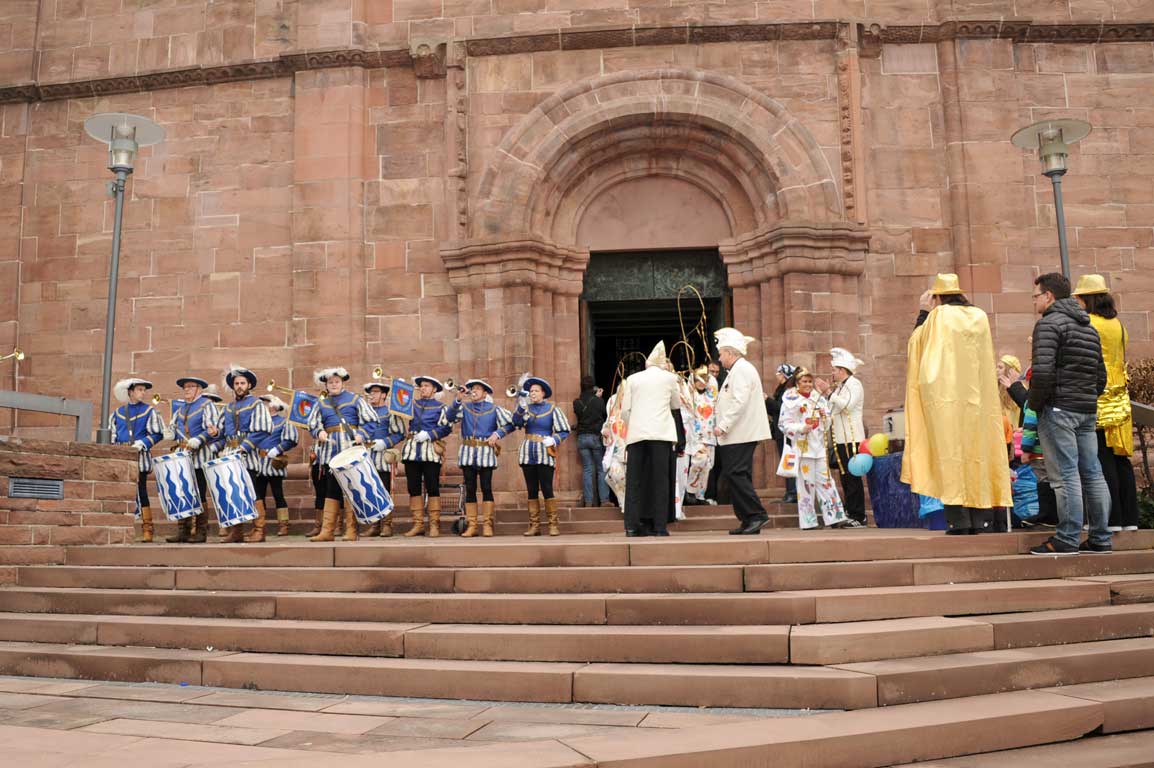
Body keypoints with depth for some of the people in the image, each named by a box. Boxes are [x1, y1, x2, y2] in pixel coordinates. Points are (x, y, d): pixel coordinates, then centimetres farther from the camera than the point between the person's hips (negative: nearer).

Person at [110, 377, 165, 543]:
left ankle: (147, 531, -2)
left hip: (140, 458, -3)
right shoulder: (118, 412, 12)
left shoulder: (149, 411, 3)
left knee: (141, 493, -5)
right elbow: (111, 434, 16)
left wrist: (142, 443, -13)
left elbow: (158, 434, -1)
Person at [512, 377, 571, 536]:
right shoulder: (526, 408, 9)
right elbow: (516, 422, -9)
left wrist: (553, 440, -17)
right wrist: (521, 406, -23)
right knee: (531, 491, 5)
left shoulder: (552, 409, 1)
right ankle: (534, 525, 10)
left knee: (547, 489, -8)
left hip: (545, 453, -3)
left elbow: (564, 431, 0)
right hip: (528, 453, 3)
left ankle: (553, 524, -2)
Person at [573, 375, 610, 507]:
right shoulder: (599, 401, -9)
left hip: (582, 438, 3)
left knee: (587, 469, 6)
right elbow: (606, 416, 3)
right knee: (601, 469, 5)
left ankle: (588, 501, 4)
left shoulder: (577, 403, -1)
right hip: (596, 437, -3)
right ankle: (604, 499, 4)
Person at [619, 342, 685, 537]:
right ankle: (660, 526, -1)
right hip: (661, 433, -1)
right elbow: (676, 405, 21)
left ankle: (632, 525, 2)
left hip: (636, 434, 2)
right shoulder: (669, 377, 7)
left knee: (634, 480, 4)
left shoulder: (633, 379, 10)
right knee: (660, 481, 2)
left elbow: (625, 410, 6)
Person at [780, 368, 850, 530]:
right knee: (806, 482, -1)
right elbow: (786, 424, -5)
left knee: (825, 480, 4)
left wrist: (825, 416, -4)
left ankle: (834, 517, 6)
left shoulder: (819, 398, 12)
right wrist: (801, 428, -20)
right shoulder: (790, 400, -2)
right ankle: (808, 521, 6)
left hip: (819, 446, 4)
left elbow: (828, 423, 17)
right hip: (803, 446, -4)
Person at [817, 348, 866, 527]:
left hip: (852, 439, -9)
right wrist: (824, 394, 13)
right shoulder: (840, 387, 19)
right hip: (841, 439, 9)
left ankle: (859, 517, -5)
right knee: (845, 477, 11)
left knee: (853, 477, -8)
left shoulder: (854, 384, -6)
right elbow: (832, 411, 17)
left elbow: (847, 405, -20)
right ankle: (849, 513, 16)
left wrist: (829, 391, -17)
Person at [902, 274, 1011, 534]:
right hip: (975, 395, 4)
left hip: (945, 393, -4)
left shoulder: (939, 315, -4)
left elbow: (916, 342, 8)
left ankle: (958, 518, -6)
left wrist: (923, 312, 12)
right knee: (975, 447, 8)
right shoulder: (979, 316, 10)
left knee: (950, 448, -3)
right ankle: (978, 518, 7)